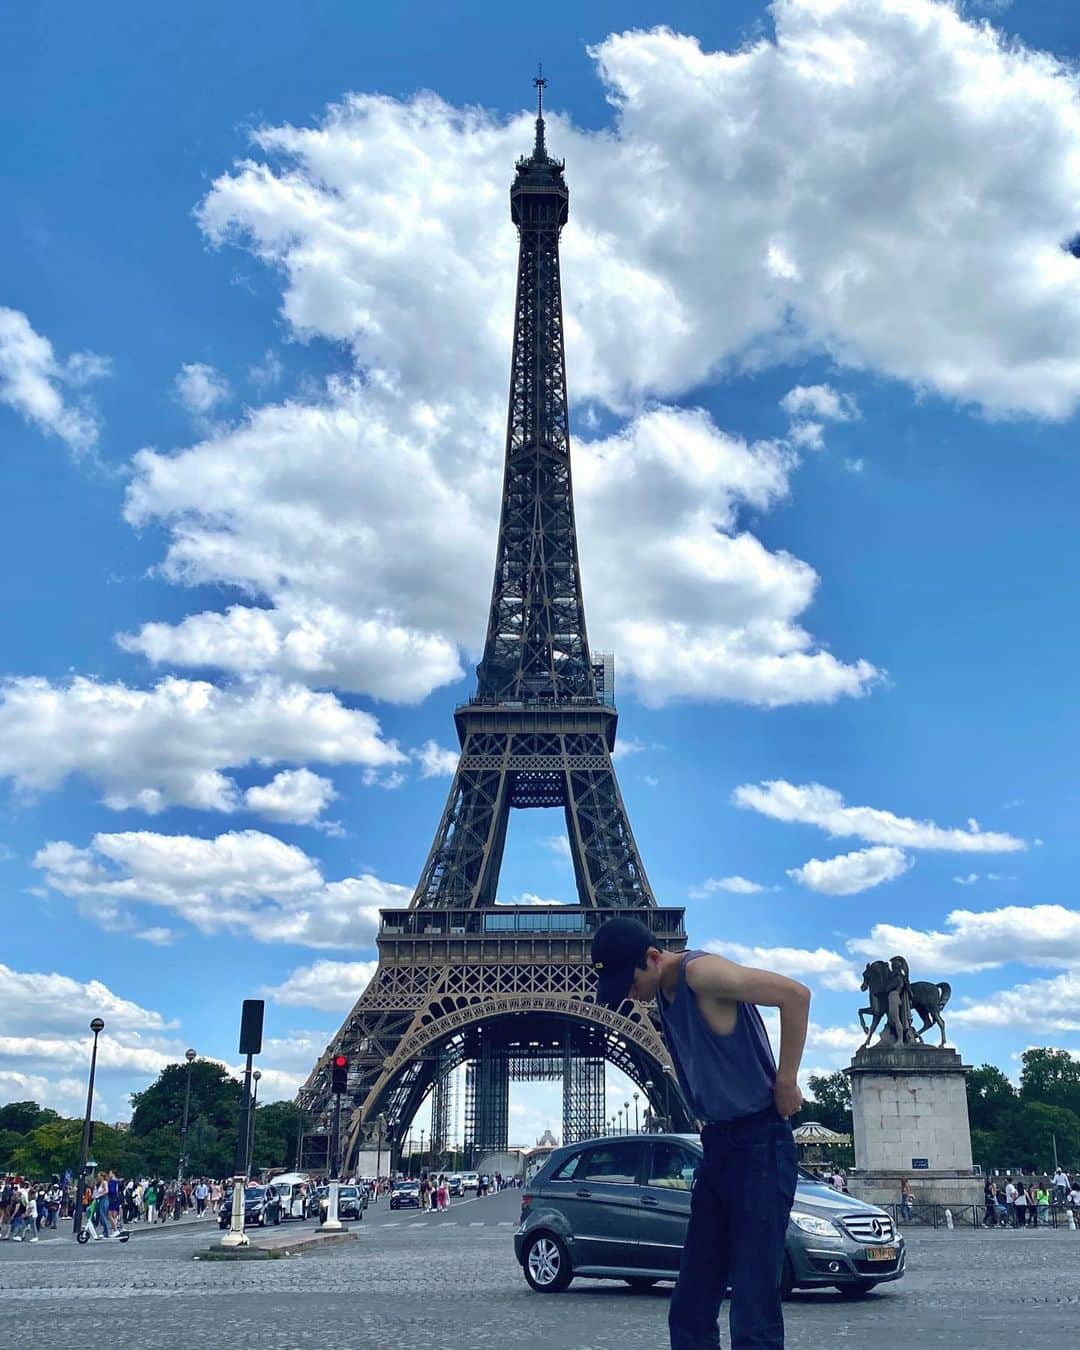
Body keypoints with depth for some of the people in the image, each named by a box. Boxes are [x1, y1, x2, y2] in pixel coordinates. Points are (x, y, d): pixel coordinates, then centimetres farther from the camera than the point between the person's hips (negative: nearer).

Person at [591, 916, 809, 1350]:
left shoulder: (700, 972, -17)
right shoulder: (664, 993, 9)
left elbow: (795, 994, -23)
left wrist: (786, 1081, -17)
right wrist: (704, 1117, 12)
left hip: (760, 1147, -9)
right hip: (716, 1146, 9)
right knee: (689, 1312, 11)